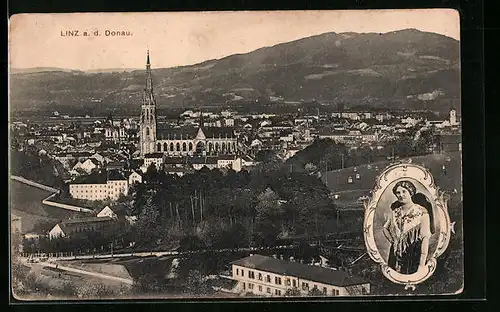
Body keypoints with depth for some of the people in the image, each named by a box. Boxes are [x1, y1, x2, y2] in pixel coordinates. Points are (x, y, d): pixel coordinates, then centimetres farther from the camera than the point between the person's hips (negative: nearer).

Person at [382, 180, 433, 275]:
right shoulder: (394, 212, 9)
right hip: (396, 256, 5)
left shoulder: (422, 212, -8)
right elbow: (385, 228, 25)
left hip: (414, 255, -4)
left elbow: (425, 238, -12)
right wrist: (391, 240, 6)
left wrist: (422, 265, -17)